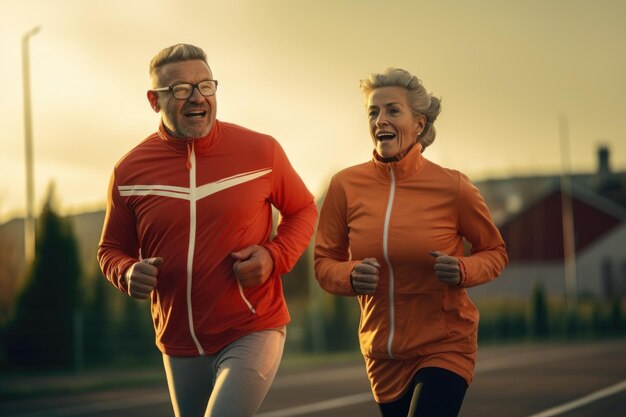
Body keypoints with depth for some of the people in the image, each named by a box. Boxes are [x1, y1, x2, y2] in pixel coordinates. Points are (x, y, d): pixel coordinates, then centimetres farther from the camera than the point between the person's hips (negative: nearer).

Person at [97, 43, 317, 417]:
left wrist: (275, 256, -10)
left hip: (253, 331, -3)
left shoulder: (261, 151, -5)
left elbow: (303, 210, 9)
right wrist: (128, 273, -11)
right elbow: (112, 249, 12)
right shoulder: (129, 171, 0)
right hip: (180, 345, 3)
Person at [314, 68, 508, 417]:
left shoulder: (452, 187, -12)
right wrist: (351, 276, -19)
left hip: (444, 348, -3)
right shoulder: (346, 186, -7)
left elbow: (495, 253, 2)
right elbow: (325, 262, 3)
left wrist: (462, 270, -18)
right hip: (383, 357, 3)